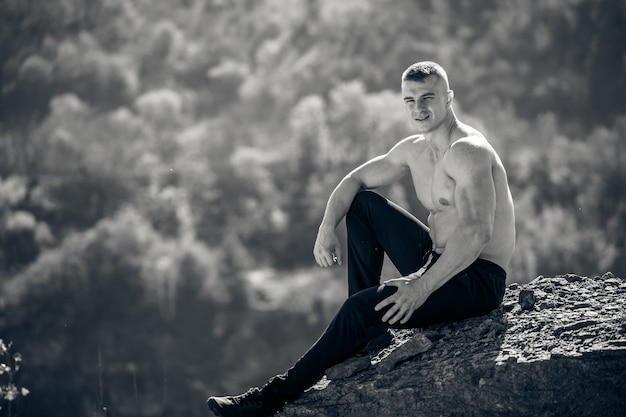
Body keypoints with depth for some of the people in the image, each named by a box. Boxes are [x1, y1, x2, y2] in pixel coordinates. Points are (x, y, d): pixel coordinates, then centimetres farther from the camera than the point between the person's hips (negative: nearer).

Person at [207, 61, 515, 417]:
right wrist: (328, 228, 0)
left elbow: (476, 233, -32)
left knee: (363, 308, -25)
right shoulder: (414, 150, 9)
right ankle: (365, 326, 7)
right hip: (436, 260, 9)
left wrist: (422, 287, -35)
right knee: (364, 203, 11)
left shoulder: (468, 151, -20)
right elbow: (355, 181, 20)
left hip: (479, 280, -9)